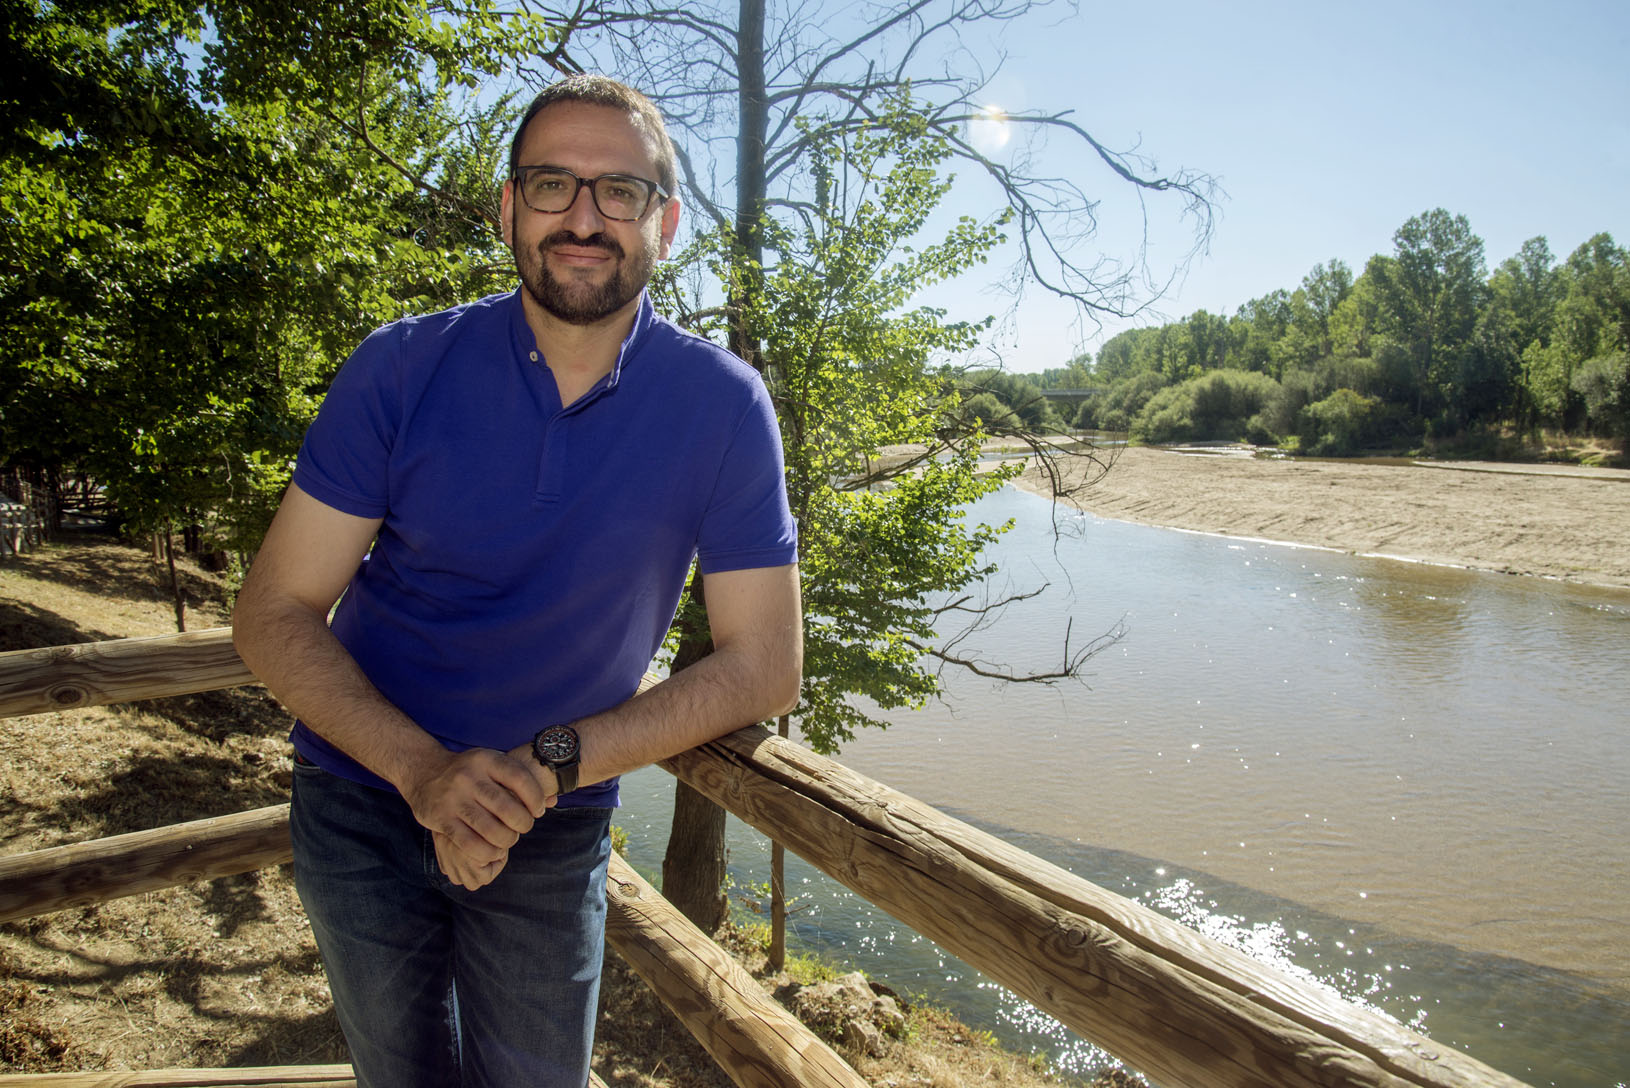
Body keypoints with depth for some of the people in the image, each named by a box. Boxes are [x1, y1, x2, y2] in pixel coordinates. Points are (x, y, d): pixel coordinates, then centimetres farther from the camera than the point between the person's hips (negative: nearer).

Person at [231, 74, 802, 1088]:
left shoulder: (722, 405, -15)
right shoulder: (403, 368, -14)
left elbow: (764, 667, -14)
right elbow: (274, 613, -10)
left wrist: (545, 766, -22)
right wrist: (424, 770, -26)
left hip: (558, 831, 0)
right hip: (367, 796, 1)